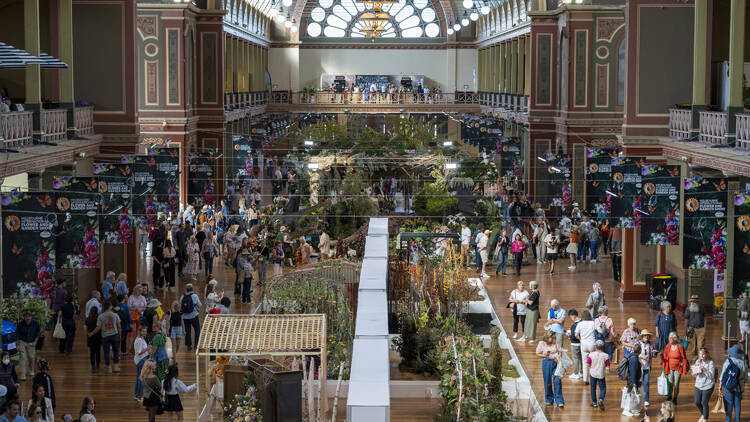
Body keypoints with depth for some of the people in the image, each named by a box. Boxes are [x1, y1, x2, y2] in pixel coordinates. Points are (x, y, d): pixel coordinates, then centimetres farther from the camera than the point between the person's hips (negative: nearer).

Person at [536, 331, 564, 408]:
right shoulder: (541, 344, 2)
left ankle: (559, 401, -6)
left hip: (555, 362, 1)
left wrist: (558, 357, -9)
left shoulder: (555, 344, 6)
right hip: (546, 362, -1)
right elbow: (538, 354, 5)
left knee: (557, 381, -9)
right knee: (548, 382, 3)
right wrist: (544, 355, -13)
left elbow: (560, 351, 10)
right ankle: (549, 400, 21)